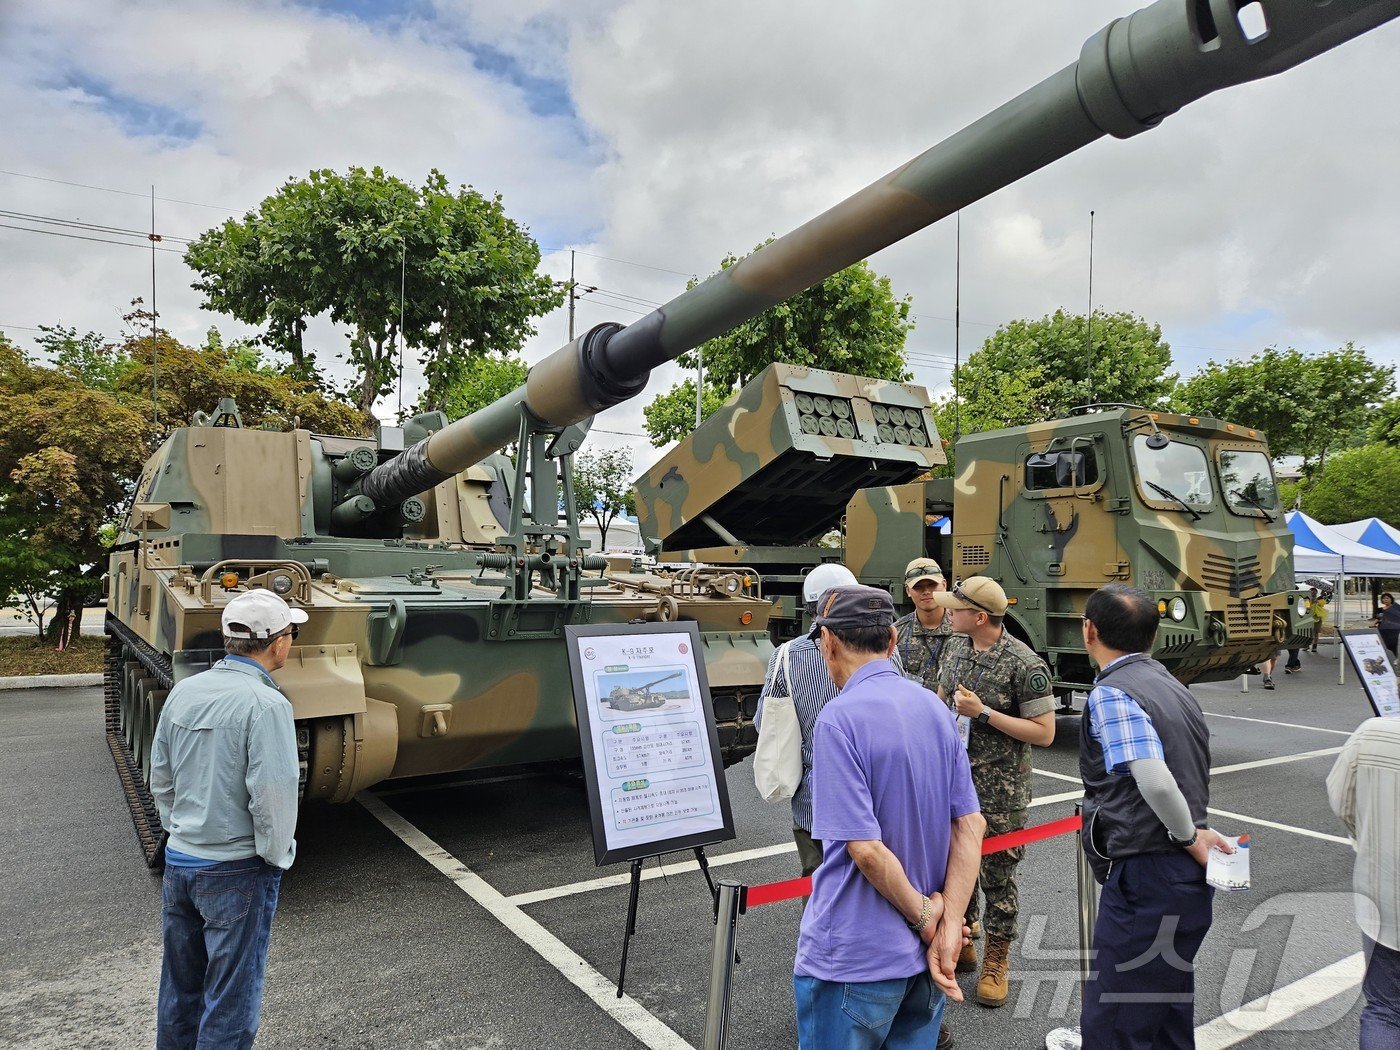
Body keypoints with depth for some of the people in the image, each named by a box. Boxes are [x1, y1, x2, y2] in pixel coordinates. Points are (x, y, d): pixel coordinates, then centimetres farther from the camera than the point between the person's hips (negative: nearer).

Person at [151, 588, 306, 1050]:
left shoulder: (183, 691, -1)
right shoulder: (266, 704, -22)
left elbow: (160, 779, 9)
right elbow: (273, 795, -23)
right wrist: (278, 855, -7)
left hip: (178, 859, 7)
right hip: (237, 871, -7)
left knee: (179, 984, 23)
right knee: (230, 998, 9)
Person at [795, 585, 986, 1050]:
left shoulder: (839, 719, -21)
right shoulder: (935, 707, 2)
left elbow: (866, 847, -24)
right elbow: (971, 825, 0)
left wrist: (925, 917, -9)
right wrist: (947, 929, -5)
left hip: (855, 959, -6)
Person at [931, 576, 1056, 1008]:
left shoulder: (1024, 664, -18)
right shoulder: (954, 647, 2)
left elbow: (1044, 733, -17)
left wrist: (984, 713, -23)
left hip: (1000, 789, -6)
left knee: (997, 875, 7)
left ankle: (997, 960, 25)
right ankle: (961, 944, 36)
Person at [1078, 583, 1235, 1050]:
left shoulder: (1111, 694, -17)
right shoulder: (1172, 687, 12)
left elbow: (1156, 783, -27)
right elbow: (1184, 778, 16)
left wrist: (1190, 836, -11)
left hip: (1145, 880, -10)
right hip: (1186, 879, 10)